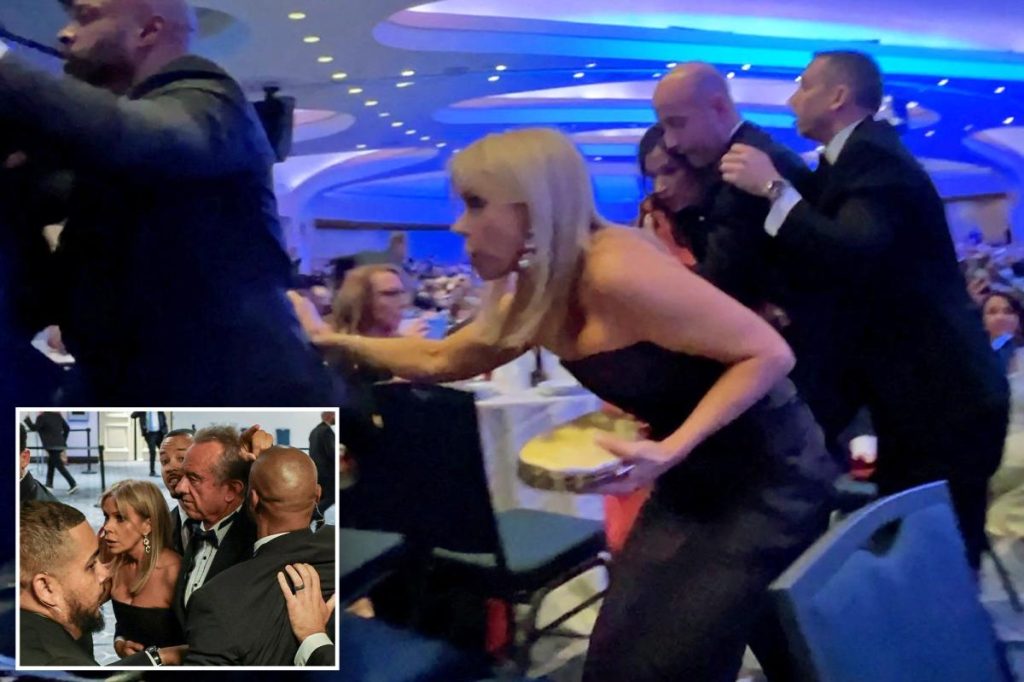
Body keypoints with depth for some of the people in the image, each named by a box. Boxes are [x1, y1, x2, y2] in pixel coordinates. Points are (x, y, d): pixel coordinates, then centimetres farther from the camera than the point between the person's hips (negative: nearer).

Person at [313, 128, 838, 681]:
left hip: (766, 473, -7)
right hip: (691, 478, 8)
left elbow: (770, 353, -26)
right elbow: (437, 360, 14)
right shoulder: (534, 301, -1)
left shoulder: (616, 271, -28)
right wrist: (333, 340, 13)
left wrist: (671, 450, -33)